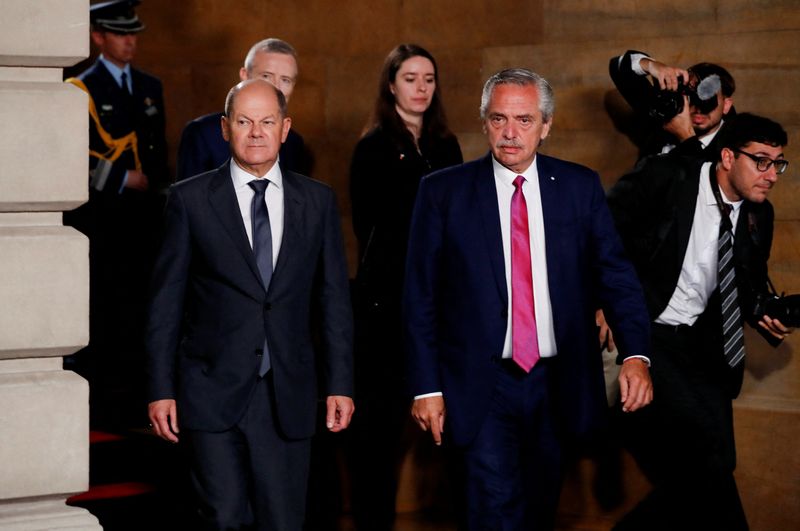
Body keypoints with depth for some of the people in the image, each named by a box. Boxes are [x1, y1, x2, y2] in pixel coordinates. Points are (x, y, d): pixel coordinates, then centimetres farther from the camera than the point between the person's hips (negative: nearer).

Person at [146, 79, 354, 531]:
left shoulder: (318, 201, 7)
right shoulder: (191, 200, 1)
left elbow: (335, 299, 9)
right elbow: (166, 301, 2)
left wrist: (340, 384, 4)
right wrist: (161, 389, -2)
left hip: (287, 396, 2)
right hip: (213, 392, -2)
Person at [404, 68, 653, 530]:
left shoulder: (580, 187, 3)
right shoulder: (443, 192, -2)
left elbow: (616, 275, 1)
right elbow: (420, 297, 0)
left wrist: (635, 354, -14)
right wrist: (427, 387, -4)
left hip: (558, 384, 3)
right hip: (483, 387, -3)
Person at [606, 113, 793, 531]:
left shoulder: (759, 216, 8)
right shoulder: (666, 178, -10)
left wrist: (763, 317, 1)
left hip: (701, 347, 6)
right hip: (643, 335, -6)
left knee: (699, 477, -1)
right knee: (709, 447, -24)